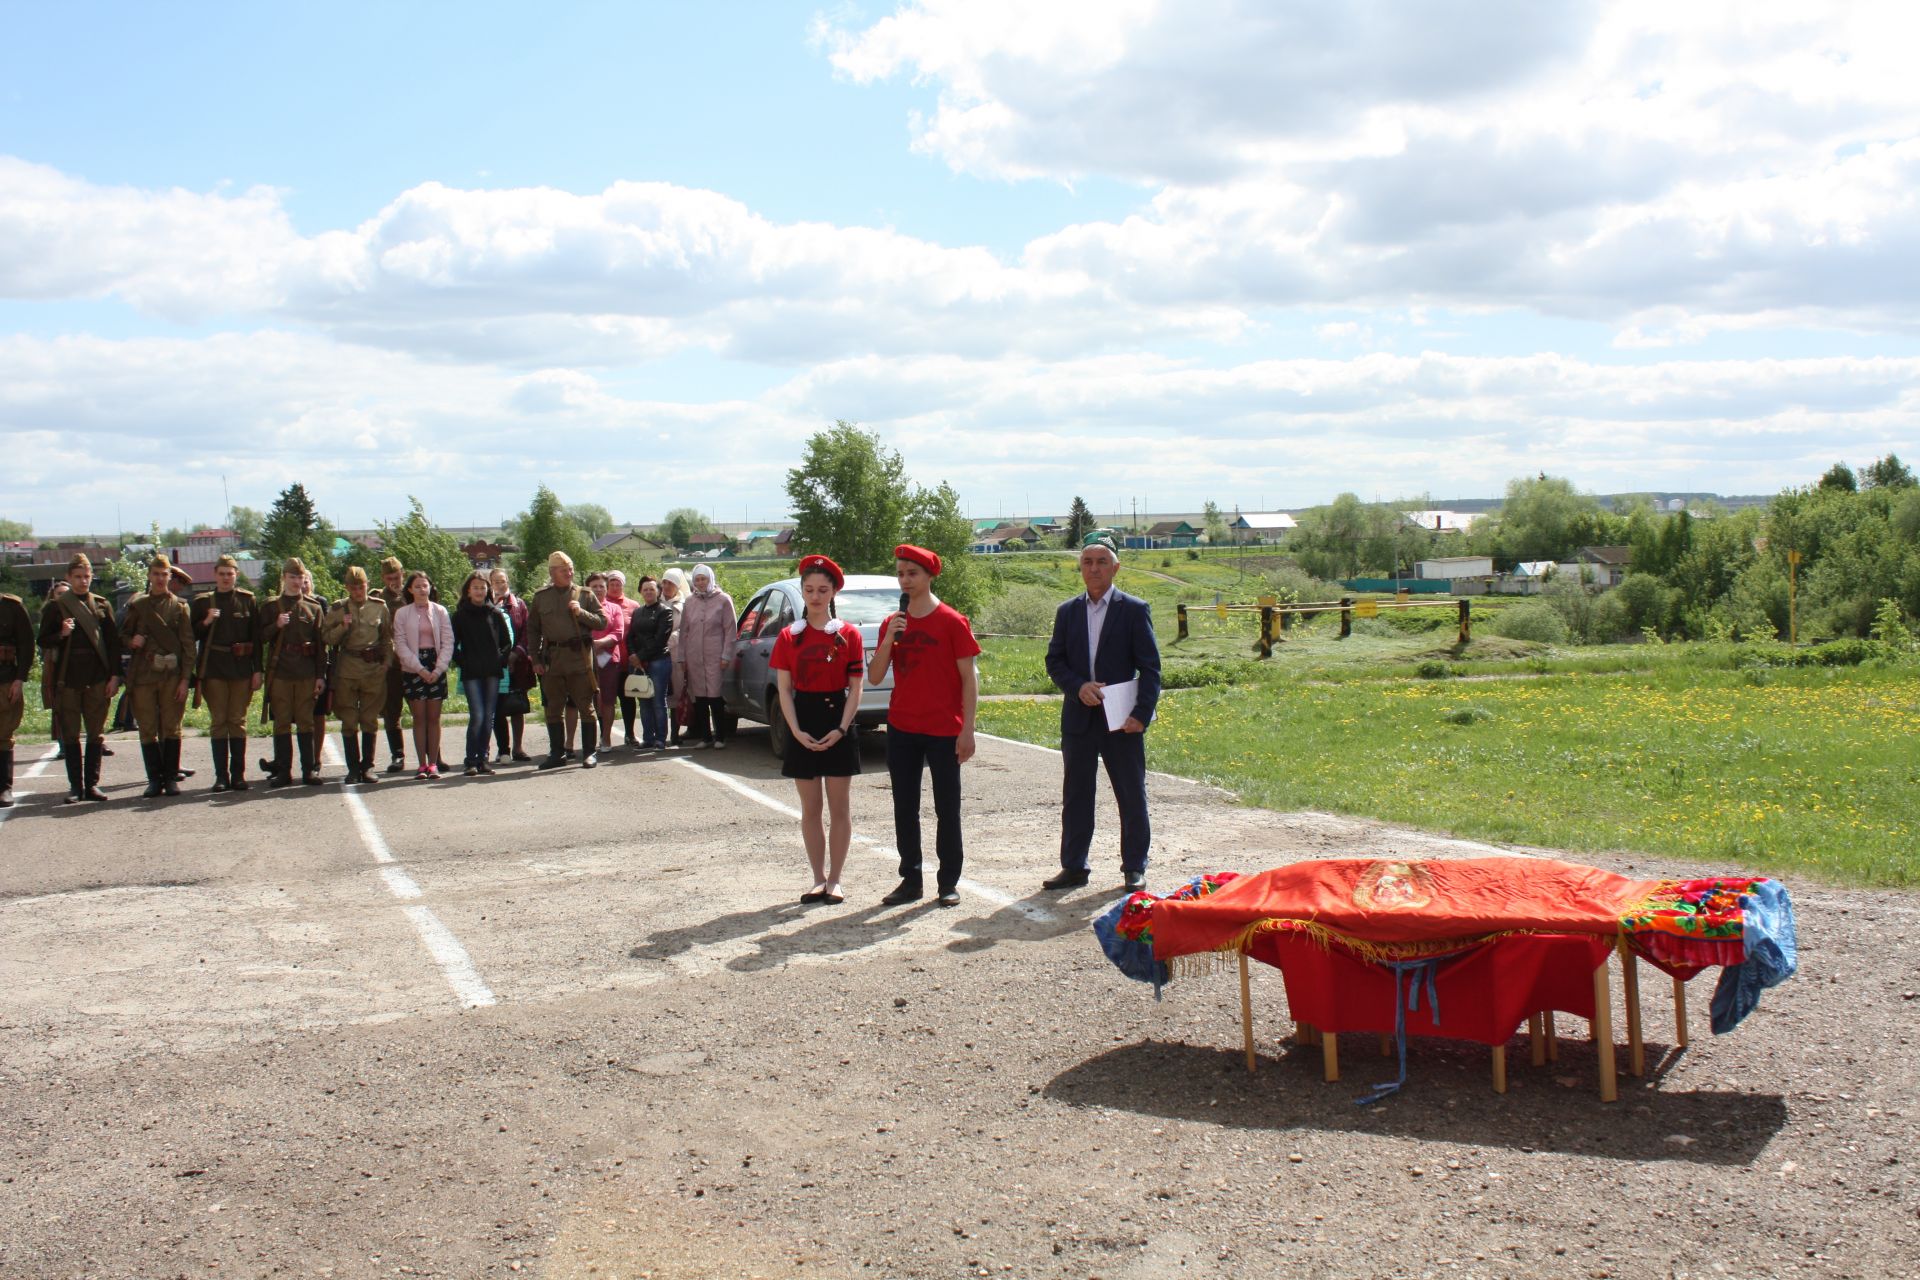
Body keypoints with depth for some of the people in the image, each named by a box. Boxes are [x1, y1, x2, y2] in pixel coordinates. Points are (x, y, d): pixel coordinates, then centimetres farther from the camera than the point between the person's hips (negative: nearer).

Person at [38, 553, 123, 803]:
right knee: (71, 735, 3)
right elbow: (43, 641, 4)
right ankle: (75, 786, 8)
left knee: (96, 734, 4)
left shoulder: (102, 605, 8)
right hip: (68, 679, -1)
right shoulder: (55, 607, 3)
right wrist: (61, 634, -17)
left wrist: (114, 675, 0)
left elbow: (113, 641, 6)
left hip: (97, 679, 1)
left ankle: (92, 784, 11)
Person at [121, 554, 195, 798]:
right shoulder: (137, 606, 10)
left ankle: (171, 778, 8)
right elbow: (123, 635, 18)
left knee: (171, 729, 2)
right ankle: (154, 780, 8)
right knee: (148, 730, 2)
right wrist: (132, 641, -6)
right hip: (143, 675, 2)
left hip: (171, 675, -1)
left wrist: (185, 679, -5)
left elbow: (188, 645, 2)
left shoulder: (179, 607, 6)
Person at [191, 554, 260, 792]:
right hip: (214, 669, 1)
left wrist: (257, 670, 0)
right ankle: (221, 775, 4)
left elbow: (256, 636, 4)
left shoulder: (247, 600, 5)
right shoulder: (203, 602, 8)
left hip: (241, 668, -1)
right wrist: (206, 622, -11)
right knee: (218, 722, 1)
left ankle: (238, 774, 8)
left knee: (238, 721, 3)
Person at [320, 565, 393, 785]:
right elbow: (326, 638, 5)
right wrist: (343, 627, -11)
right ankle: (353, 768, 7)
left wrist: (387, 662, 3)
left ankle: (367, 767, 11)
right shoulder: (338, 609, 5)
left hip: (374, 668, 0)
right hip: (347, 670, 0)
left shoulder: (380, 607, 6)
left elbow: (388, 637, 12)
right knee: (349, 722, 2)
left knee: (370, 721, 4)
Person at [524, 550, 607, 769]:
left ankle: (589, 753, 7)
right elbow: (532, 630, 13)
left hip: (579, 656, -2)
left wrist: (581, 613, -12)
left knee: (585, 706, 0)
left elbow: (602, 621, 2)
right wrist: (535, 659, 6)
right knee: (553, 708, 8)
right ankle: (556, 753, 18)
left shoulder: (585, 594, 5)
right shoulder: (540, 597, 10)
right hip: (551, 659, 2)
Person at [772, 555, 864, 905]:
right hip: (803, 723, 2)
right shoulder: (789, 637, 2)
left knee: (838, 807, 3)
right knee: (810, 809, 7)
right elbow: (784, 689, 1)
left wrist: (841, 730, -14)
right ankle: (818, 879, 16)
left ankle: (834, 880, 12)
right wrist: (796, 731, -11)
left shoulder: (848, 635, -1)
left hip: (838, 722, -1)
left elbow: (855, 689, -3)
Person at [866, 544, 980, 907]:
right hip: (901, 729, 4)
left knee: (947, 809, 3)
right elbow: (874, 677, 4)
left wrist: (967, 730, -12)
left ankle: (949, 882, 12)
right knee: (905, 808, 8)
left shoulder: (952, 621, -6)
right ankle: (911, 880, 16)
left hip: (943, 731, -4)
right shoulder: (892, 623, 8)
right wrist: (889, 639, -11)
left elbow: (969, 677, -6)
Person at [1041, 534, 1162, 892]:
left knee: (1132, 796, 5)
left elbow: (1150, 667, -5)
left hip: (1121, 719, -3)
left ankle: (1134, 868, 16)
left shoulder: (1134, 610, -2)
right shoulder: (1067, 612, 9)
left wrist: (1142, 713, -15)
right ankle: (1073, 867, 19)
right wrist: (1078, 686, -10)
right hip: (1078, 716, 3)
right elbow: (1054, 661, 9)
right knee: (1075, 796, 9)